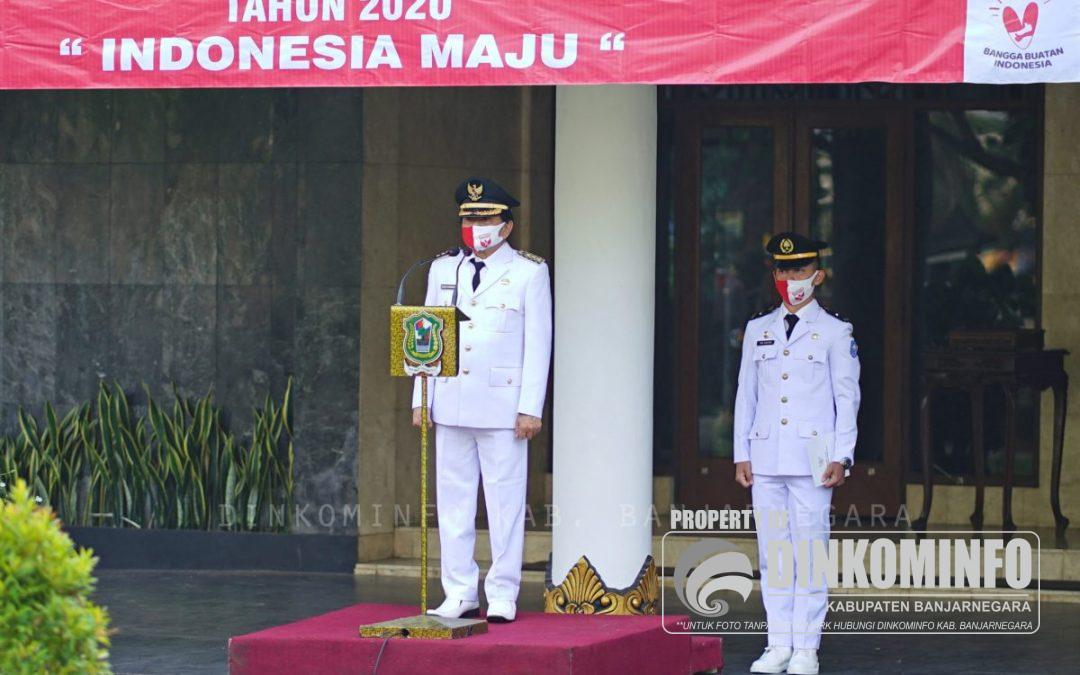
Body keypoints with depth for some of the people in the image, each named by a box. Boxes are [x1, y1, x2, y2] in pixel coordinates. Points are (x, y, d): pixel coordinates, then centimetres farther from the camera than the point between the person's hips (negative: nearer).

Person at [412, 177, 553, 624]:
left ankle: (502, 596, 3)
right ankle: (459, 594, 10)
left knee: (505, 500, -2)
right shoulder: (443, 271, 14)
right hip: (451, 403, 4)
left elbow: (538, 343, -1)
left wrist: (531, 407, -8)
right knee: (453, 501, 5)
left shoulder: (529, 272, 2)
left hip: (501, 403, -4)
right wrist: (421, 399, 8)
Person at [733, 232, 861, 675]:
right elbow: (746, 394, 14)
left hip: (812, 457, -3)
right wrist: (741, 454, 8)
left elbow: (848, 398, 3)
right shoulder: (758, 329, 13)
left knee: (810, 553, -4)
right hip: (766, 460, 3)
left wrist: (841, 457, -5)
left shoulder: (835, 331, 3)